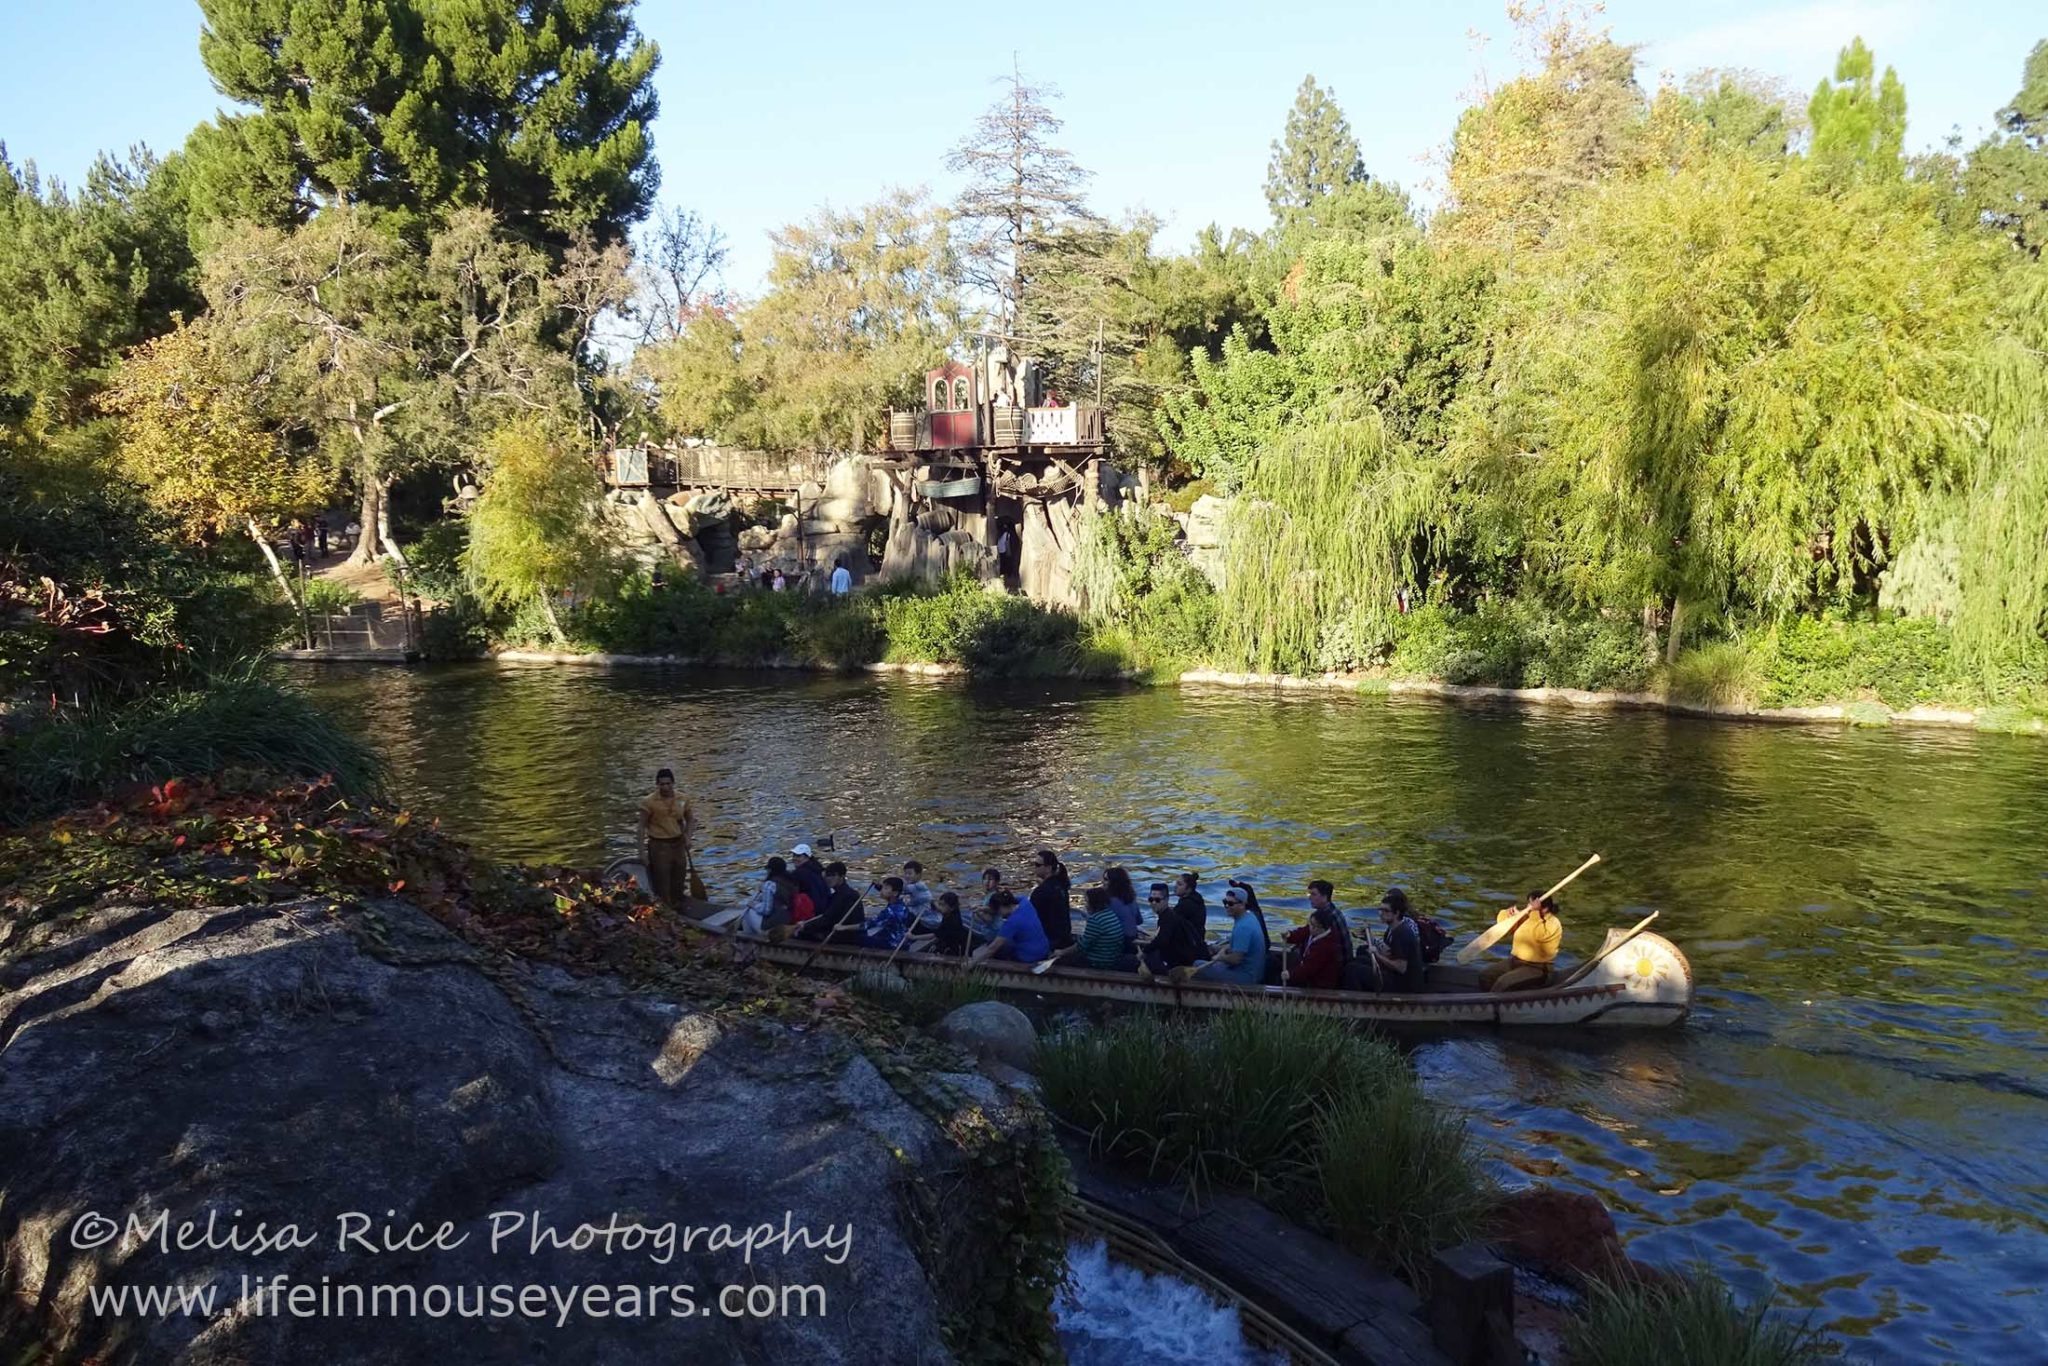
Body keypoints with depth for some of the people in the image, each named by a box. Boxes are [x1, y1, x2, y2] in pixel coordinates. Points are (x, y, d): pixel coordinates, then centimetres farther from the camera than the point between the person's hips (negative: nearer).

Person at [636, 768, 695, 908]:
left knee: (679, 883, 16)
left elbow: (690, 819, 15)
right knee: (662, 887, -2)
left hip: (678, 844, 5)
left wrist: (687, 836, -3)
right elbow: (642, 827, -8)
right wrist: (642, 851, -12)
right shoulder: (649, 802, -11)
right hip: (659, 846, -5)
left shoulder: (682, 800, 1)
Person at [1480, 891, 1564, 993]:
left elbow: (1538, 935, -33)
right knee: (1485, 975, -8)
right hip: (1516, 961, 8)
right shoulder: (1526, 915, 7)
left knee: (1503, 982, -28)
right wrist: (1510, 913, -10)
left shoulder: (1553, 924, -14)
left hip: (1537, 969, -8)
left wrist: (1535, 913, -33)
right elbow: (1501, 922, 10)